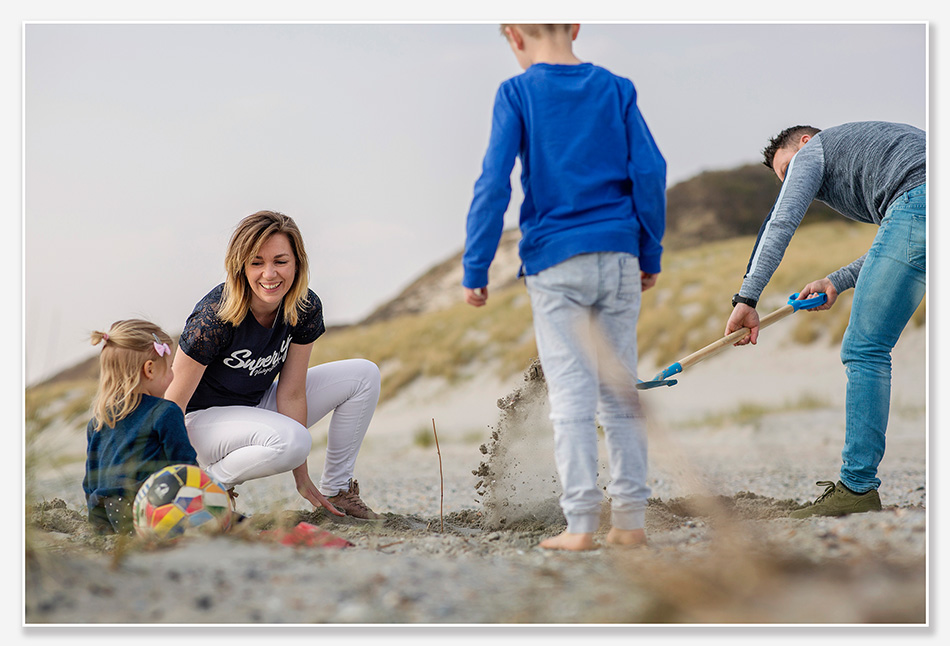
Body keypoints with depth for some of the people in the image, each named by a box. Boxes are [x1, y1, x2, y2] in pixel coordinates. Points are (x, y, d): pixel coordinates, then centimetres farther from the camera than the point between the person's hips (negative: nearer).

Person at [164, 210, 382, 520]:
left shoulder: (306, 309, -14)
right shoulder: (214, 318, -30)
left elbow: (291, 392, -9)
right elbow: (171, 407, -26)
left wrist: (302, 479, -9)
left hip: (259, 407, 7)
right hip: (204, 417, -7)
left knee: (364, 375, -2)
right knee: (292, 440, -36)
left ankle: (336, 491, 6)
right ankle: (211, 481, -11)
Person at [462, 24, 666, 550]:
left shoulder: (517, 94, -2)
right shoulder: (616, 89, 6)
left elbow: (494, 184, -8)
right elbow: (649, 172, 2)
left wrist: (475, 269, -4)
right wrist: (650, 255, 11)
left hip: (554, 264, -3)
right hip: (618, 257, 3)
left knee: (572, 396, -1)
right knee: (621, 393, 8)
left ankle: (580, 524, -2)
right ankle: (630, 520, 9)